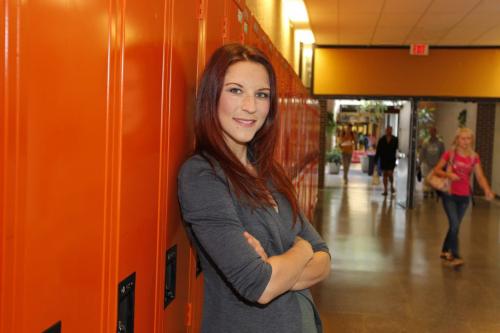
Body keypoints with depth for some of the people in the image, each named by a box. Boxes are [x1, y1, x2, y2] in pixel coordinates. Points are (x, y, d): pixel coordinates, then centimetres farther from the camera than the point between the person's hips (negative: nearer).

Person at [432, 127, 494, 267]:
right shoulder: (449, 154, -8)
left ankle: (445, 251, 29)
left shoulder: (474, 157, 0)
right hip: (449, 194, -4)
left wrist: (487, 190, -24)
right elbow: (436, 169, -5)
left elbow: (480, 176, -6)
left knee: (454, 225, 12)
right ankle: (455, 256, -8)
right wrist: (448, 174, -25)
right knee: (454, 224, -13)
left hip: (464, 196, 4)